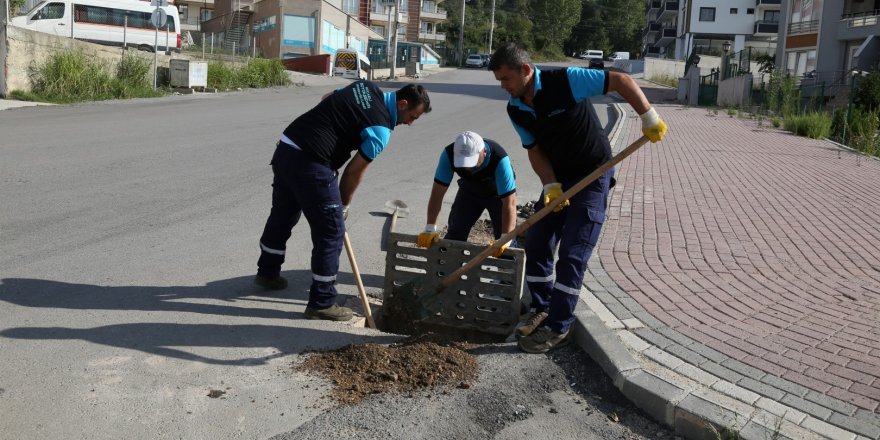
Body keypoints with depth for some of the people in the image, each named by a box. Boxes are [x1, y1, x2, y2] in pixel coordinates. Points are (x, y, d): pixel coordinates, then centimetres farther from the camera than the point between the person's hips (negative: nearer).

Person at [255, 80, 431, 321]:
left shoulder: (367, 86, 11)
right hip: (310, 164, -10)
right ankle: (322, 303, 7)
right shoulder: (381, 130, -12)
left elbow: (326, 99, 24)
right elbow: (355, 170, -5)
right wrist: (343, 205, 8)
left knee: (282, 216, 26)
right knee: (331, 231, 1)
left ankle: (267, 272, 47)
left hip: (285, 148, 10)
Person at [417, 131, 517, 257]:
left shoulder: (500, 159, -42)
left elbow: (509, 203, -43)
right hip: (470, 191, 3)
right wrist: (430, 229, -31)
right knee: (455, 233, 3)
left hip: (499, 193, -3)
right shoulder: (449, 154, -33)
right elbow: (438, 192, -28)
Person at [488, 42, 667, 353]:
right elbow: (535, 150, 1)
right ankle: (542, 309, 23)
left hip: (593, 175, -7)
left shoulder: (564, 81, -23)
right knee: (536, 243, 6)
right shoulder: (515, 110, -3)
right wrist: (551, 185, -14)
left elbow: (621, 81, -19)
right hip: (558, 178, 7)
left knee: (572, 254, -8)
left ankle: (558, 328, 0)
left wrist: (649, 119, -20)